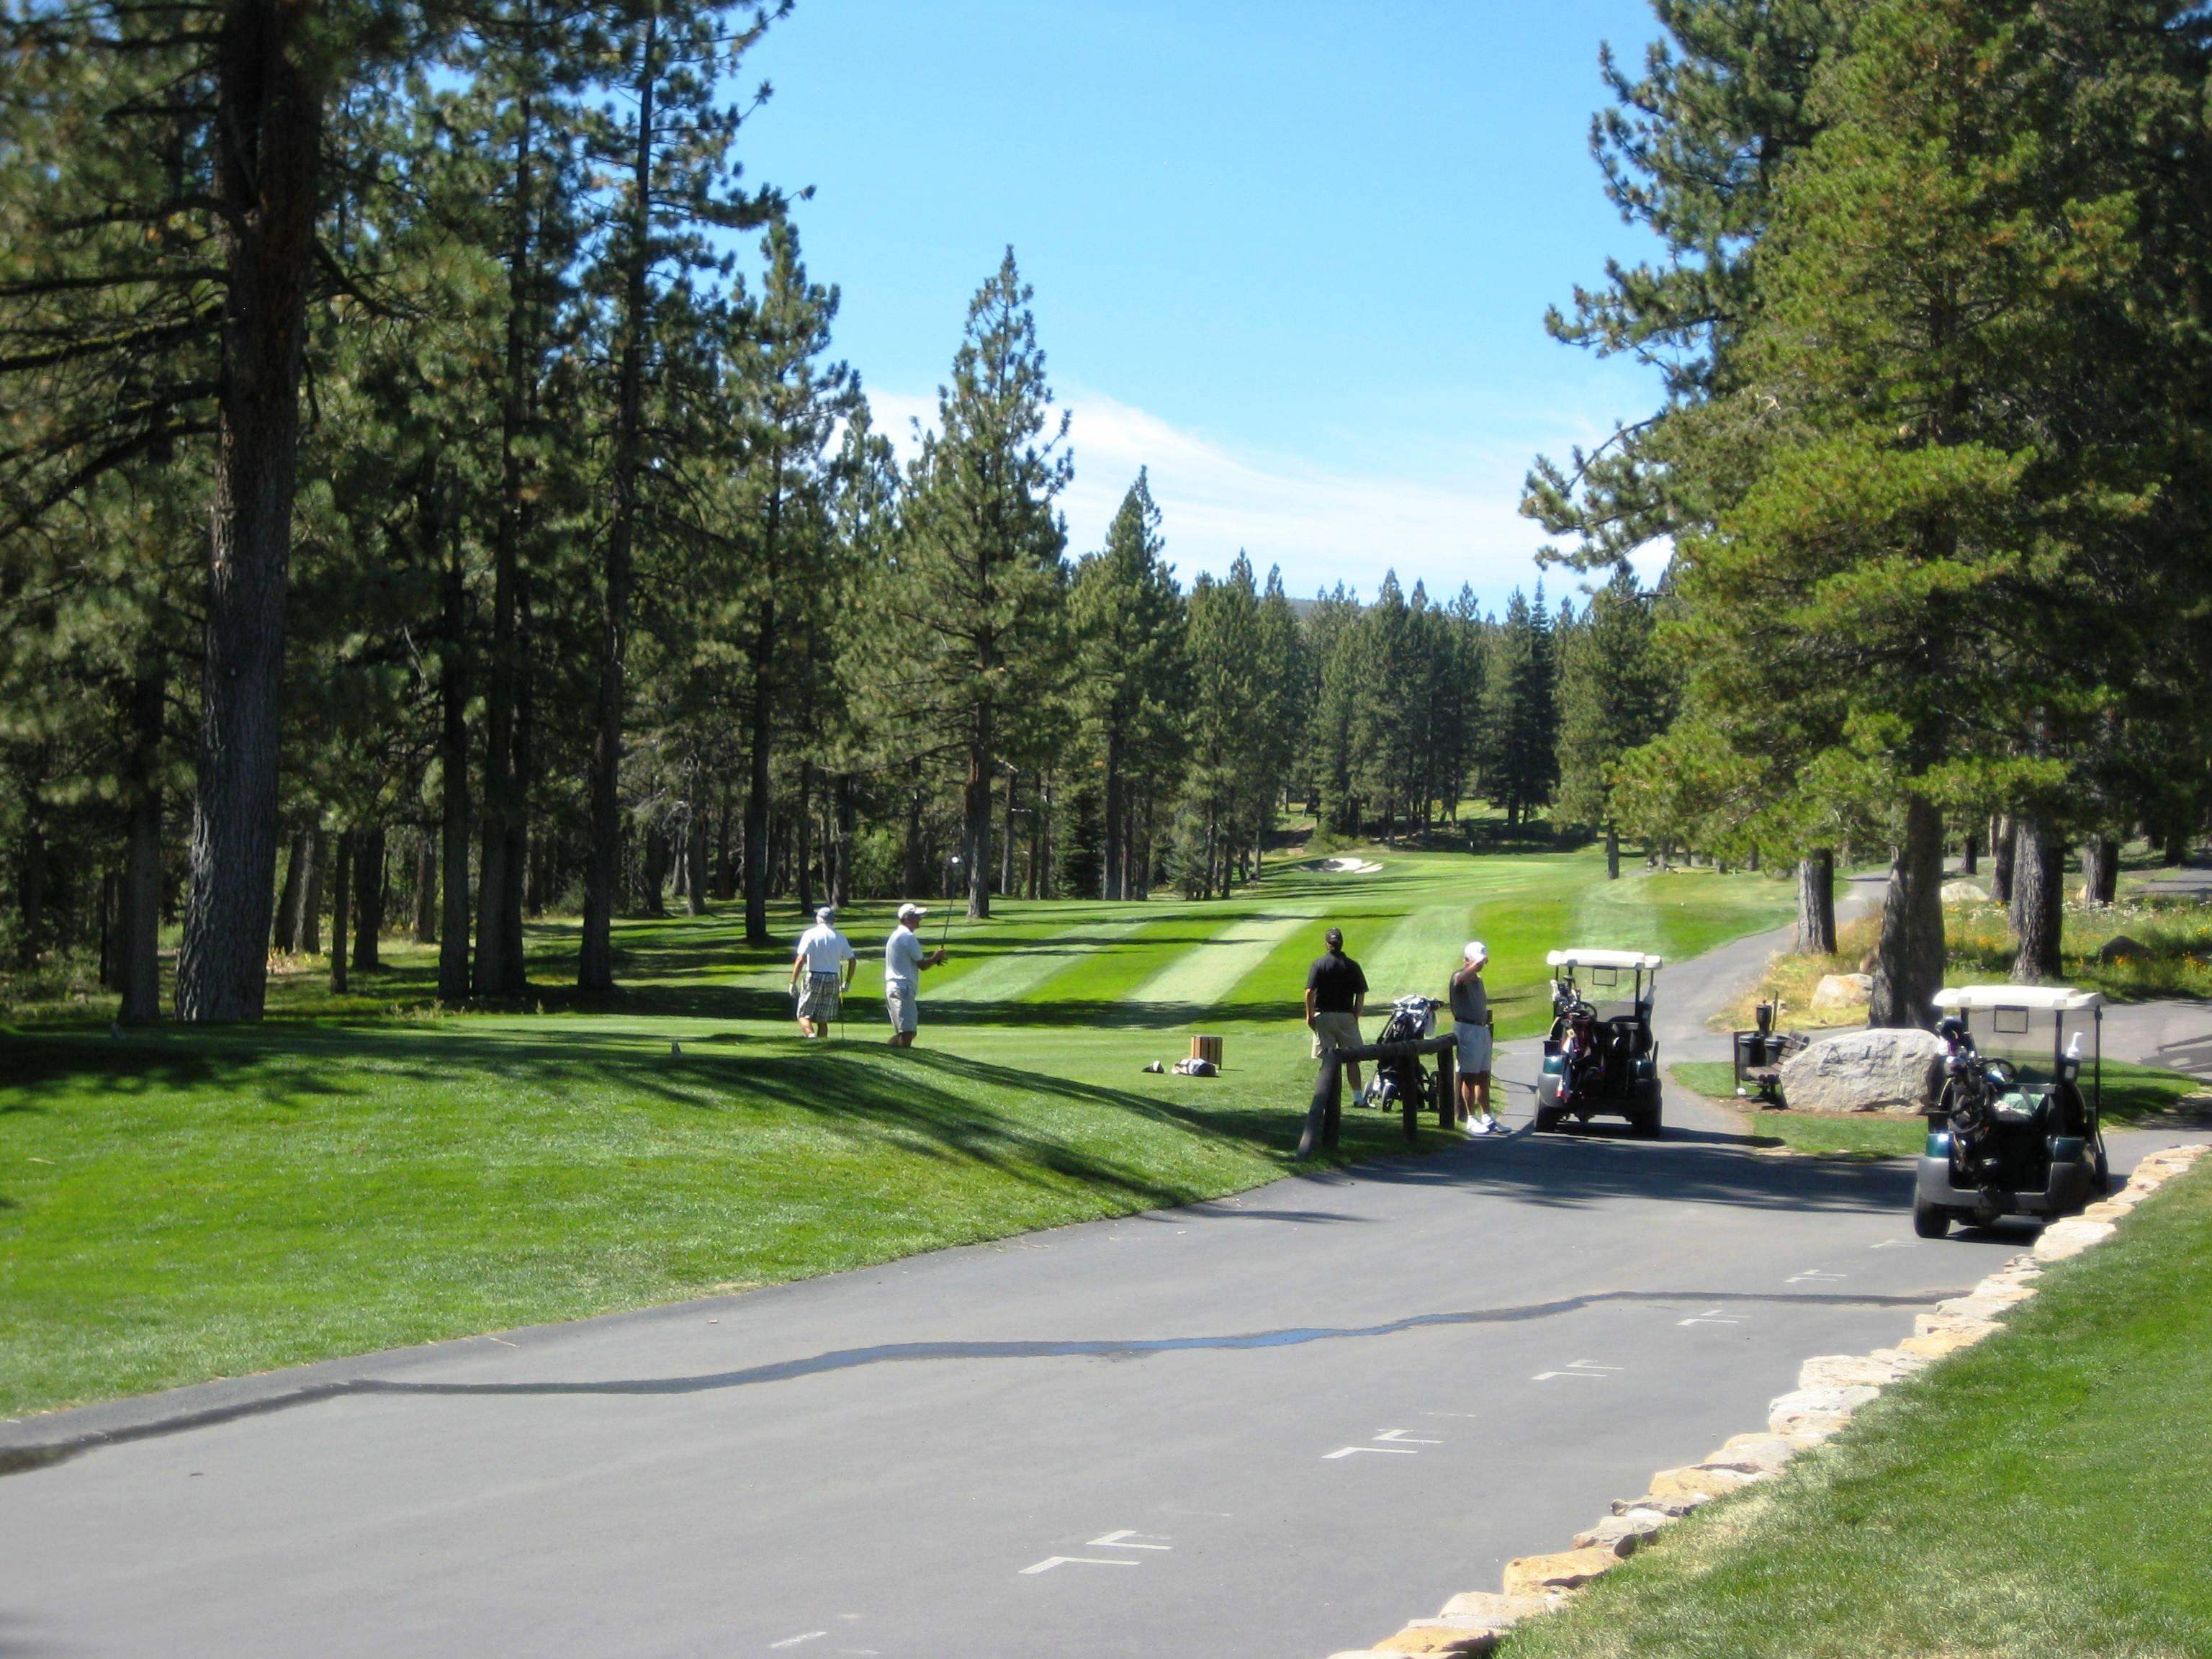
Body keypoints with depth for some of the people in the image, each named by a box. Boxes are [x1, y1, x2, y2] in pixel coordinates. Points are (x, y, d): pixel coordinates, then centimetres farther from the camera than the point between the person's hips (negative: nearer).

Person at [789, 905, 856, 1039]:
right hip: (833, 980, 4)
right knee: (823, 1020, 10)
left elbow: (801, 959, -12)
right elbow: (852, 961, 9)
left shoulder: (810, 934, -3)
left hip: (814, 978, -4)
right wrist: (847, 983, 20)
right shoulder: (840, 937, 8)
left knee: (804, 1016, 0)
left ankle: (811, 1036, -27)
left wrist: (793, 982, -9)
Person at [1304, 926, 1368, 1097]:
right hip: (1346, 1017, 1)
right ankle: (1357, 1096, 5)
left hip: (1324, 1017, -1)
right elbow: (1361, 995, 0)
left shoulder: (1319, 964, -5)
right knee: (1352, 1060, 6)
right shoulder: (1352, 965, 0)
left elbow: (1310, 992, -11)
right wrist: (1356, 1017, 9)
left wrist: (1310, 1015, -3)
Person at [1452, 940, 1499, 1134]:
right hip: (1467, 1029, -9)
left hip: (1482, 1029, 9)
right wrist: (1478, 963, -49)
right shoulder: (1459, 977, -9)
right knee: (1469, 1076, -5)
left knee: (1484, 1076, 12)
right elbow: (1462, 979, -36)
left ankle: (1487, 1118, 17)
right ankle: (1471, 1120, -2)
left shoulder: (1478, 980, 20)